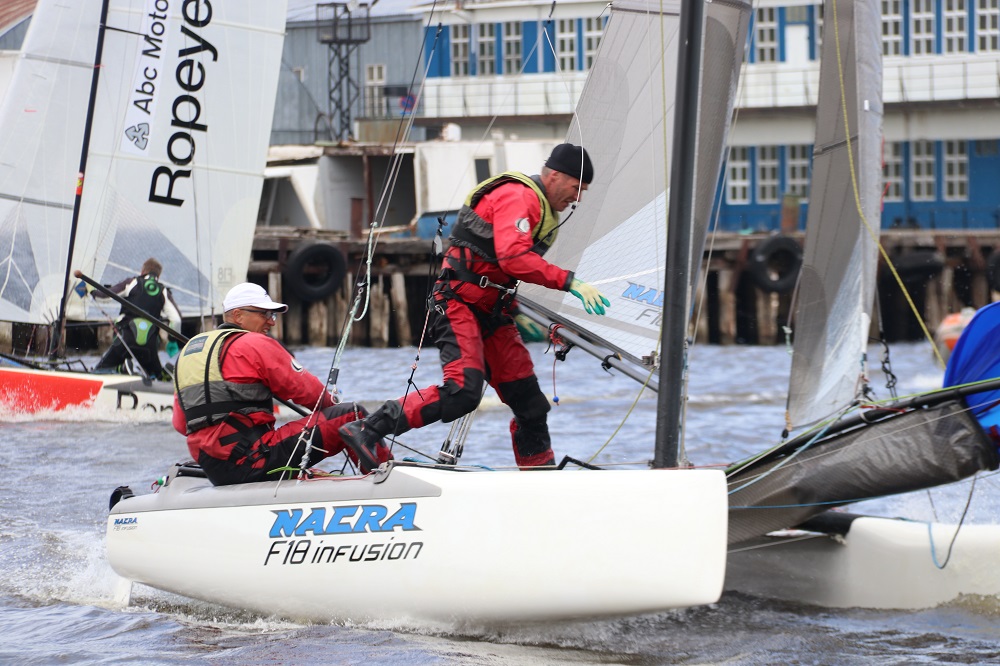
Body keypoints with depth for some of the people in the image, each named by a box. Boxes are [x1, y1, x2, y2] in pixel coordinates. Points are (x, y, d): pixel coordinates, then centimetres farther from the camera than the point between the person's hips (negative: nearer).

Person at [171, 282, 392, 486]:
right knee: (351, 416, -3)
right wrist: (331, 405, 22)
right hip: (252, 458, -8)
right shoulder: (255, 343, -3)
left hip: (212, 468, 8)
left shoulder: (188, 350, 20)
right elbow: (307, 390, 1)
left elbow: (180, 424, 22)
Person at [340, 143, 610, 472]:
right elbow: (513, 257, -28)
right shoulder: (517, 197, -12)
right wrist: (570, 281, -29)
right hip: (459, 301, -10)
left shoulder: (543, 210, 20)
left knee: (528, 400, 4)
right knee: (463, 391, -25)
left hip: (492, 309, 10)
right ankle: (366, 430, -21)